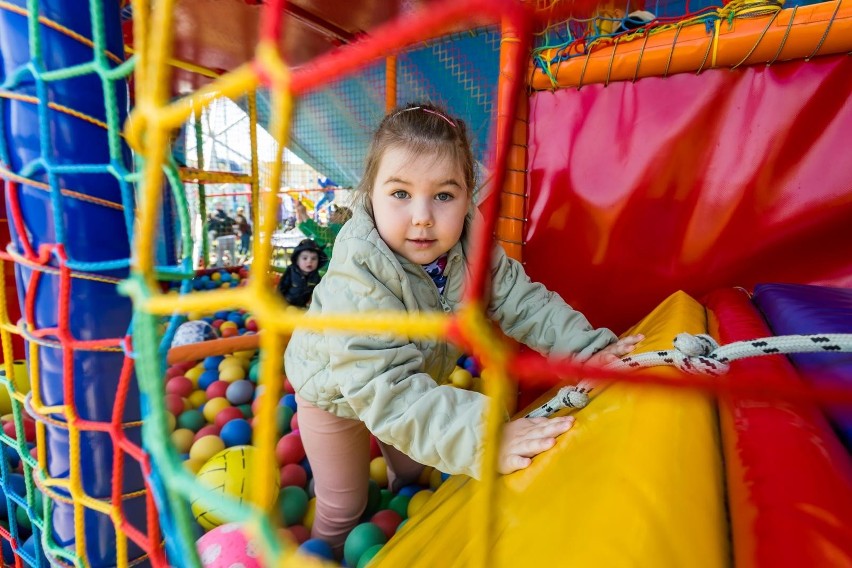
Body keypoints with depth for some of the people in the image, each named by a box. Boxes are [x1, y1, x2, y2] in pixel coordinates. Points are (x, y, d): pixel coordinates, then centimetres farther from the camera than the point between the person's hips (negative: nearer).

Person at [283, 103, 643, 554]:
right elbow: (384, 387, -49)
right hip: (336, 393, -4)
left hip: (419, 382, 5)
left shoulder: (474, 246, -25)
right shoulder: (358, 277, -44)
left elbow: (522, 301, -15)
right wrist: (480, 437, -57)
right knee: (343, 506, 17)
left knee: (412, 468, 33)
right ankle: (327, 551, 54)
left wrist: (584, 347, -26)